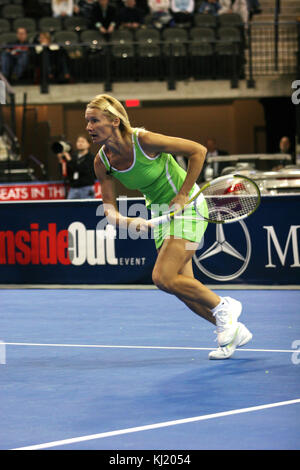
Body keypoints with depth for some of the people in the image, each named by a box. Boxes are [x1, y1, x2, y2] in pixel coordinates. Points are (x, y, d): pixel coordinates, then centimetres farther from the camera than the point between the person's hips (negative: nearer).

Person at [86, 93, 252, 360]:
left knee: (163, 277, -17)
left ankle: (223, 307, 3)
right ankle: (234, 331, 20)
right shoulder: (102, 162, -9)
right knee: (182, 284, 5)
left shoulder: (144, 140, -27)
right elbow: (109, 208, -4)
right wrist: (126, 221, -27)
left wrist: (183, 195, -20)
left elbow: (198, 150, -20)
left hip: (187, 207, -7)